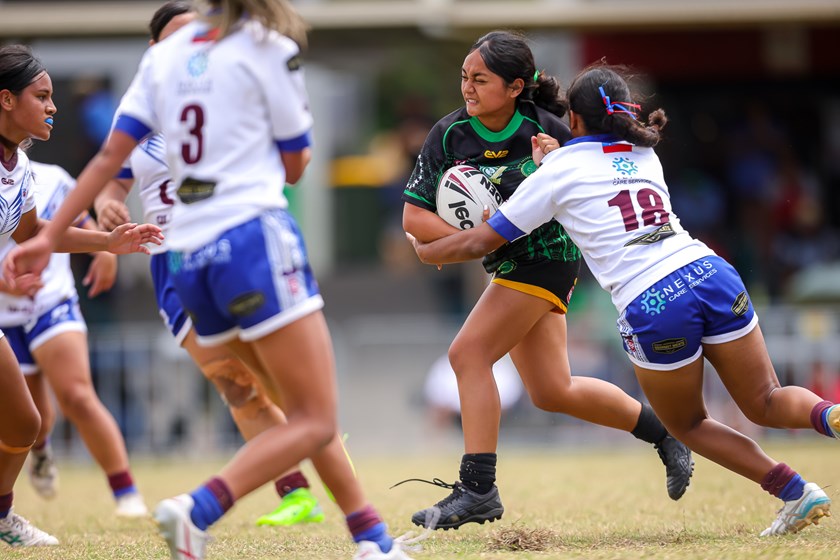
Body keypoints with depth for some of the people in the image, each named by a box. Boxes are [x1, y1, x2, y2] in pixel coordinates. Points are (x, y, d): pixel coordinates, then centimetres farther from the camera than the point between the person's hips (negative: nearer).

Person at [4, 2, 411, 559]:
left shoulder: (164, 54, 13)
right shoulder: (270, 49, -2)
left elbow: (111, 154, 5)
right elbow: (295, 167, 7)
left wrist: (50, 236, 4)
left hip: (189, 258, 7)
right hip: (255, 239, -7)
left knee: (307, 409, 18)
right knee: (314, 423, -7)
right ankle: (197, 510, -25)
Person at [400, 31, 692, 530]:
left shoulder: (545, 129, -17)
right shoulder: (450, 135, -8)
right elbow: (414, 216, -8)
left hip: (547, 255, -7)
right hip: (509, 264, 7)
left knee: (469, 352, -18)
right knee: (552, 391, 14)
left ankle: (478, 489, -16)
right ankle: (662, 431, 32)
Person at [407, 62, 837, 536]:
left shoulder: (560, 171, 6)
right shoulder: (645, 155, 21)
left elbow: (482, 241, 13)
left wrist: (425, 250, 29)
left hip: (652, 309, -4)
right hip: (711, 274, 4)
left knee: (687, 424, 19)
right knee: (766, 404, 13)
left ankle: (797, 493, 4)